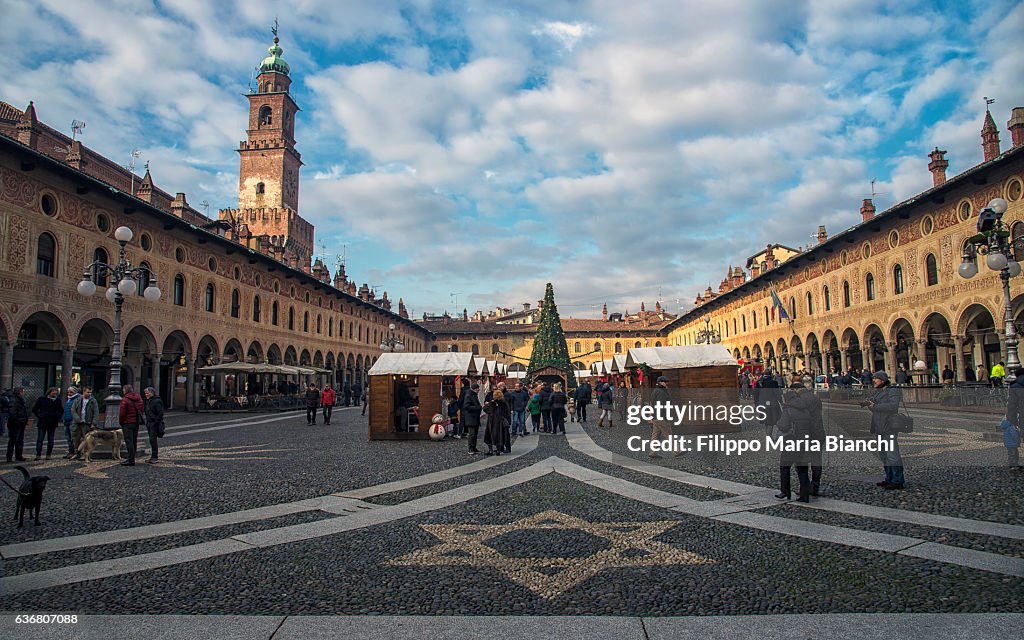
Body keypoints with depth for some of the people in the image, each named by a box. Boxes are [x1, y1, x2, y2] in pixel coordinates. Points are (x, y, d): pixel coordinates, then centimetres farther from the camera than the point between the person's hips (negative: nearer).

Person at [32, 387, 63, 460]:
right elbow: (34, 409, 5)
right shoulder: (41, 399, -1)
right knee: (40, 439, -2)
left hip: (52, 424, 3)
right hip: (42, 423, -2)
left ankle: (48, 455, 11)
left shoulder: (58, 400, 7)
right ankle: (38, 455, 3)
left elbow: (61, 411, 21)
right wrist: (39, 416, -5)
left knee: (50, 440, 6)